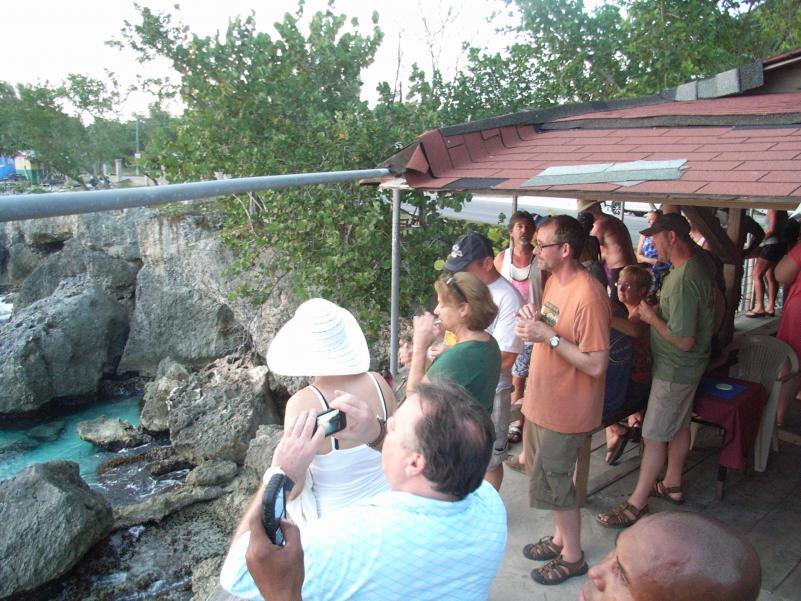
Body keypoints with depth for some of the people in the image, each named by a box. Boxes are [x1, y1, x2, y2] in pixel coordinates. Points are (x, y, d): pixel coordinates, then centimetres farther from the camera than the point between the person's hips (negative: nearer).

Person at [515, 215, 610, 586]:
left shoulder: (589, 296, -25)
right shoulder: (554, 280, 3)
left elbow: (596, 364, -26)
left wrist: (548, 336, -28)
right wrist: (534, 325, -5)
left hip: (565, 409, -9)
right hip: (541, 400, 9)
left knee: (551, 481, 5)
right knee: (546, 474, 21)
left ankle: (572, 557, 27)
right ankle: (561, 538, 41)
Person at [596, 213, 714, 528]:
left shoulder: (683, 280, -31)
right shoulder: (699, 260, -1)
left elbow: (684, 340, -31)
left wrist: (653, 318, -16)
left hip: (675, 369, -10)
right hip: (688, 365, 10)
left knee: (654, 435, 0)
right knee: (679, 425, 22)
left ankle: (637, 504, 11)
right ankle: (672, 485, 40)